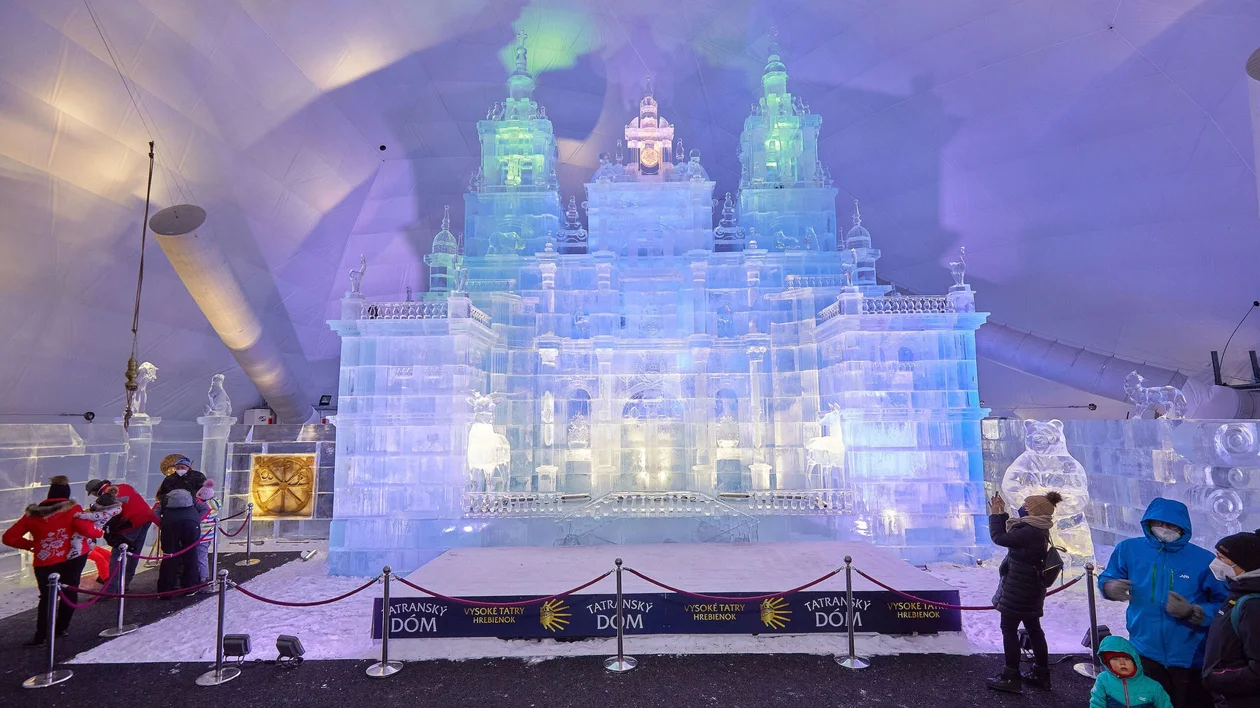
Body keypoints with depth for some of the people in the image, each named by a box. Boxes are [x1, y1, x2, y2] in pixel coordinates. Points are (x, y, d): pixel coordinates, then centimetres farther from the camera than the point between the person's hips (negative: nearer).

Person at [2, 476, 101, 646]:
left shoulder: (32, 513, 6)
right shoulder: (72, 509, -4)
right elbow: (85, 528, -17)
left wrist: (31, 544, 17)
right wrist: (98, 532, 3)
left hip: (44, 562, 2)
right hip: (74, 556, -2)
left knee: (46, 597, 13)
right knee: (69, 591, 16)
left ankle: (41, 636, 9)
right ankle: (61, 627, 22)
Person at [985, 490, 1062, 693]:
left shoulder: (1031, 532, -26)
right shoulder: (1037, 530, 6)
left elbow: (1000, 537, -24)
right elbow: (1011, 534, 18)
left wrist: (994, 514, -12)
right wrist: (1002, 513, 11)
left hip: (1018, 590, -10)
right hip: (1030, 589, 10)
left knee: (1009, 630, 0)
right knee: (1033, 629, 19)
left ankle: (1011, 677, 6)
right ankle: (1041, 674, 29)